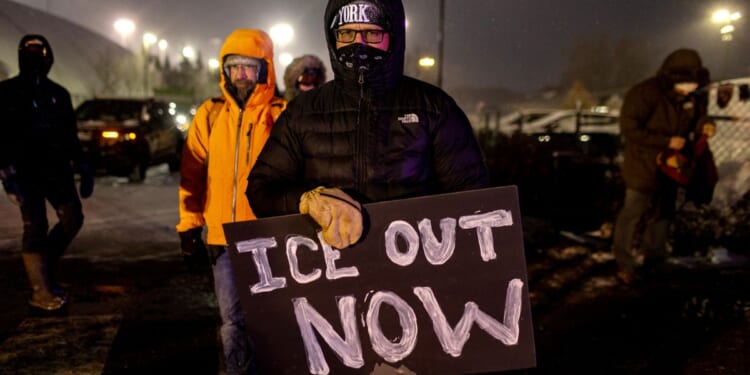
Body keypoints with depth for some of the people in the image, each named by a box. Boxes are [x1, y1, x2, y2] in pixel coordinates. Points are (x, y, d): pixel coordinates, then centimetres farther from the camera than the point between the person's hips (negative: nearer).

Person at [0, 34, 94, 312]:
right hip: (25, 172, -5)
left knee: (72, 219, -1)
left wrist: (82, 168, 10)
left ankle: (45, 267, 21)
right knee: (36, 228, -5)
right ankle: (41, 292, 2)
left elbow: (70, 136, 16)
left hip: (57, 169, 5)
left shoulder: (58, 93, 13)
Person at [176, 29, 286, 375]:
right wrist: (189, 225, 5)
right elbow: (193, 174, 6)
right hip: (224, 237, 3)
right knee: (233, 319, 13)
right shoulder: (210, 115, 4)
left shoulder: (280, 115, -5)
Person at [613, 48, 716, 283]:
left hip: (672, 163, 6)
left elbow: (698, 116, 13)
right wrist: (667, 141, -25)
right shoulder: (645, 94, -24)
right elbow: (630, 129, -24)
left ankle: (654, 261, 31)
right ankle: (624, 263, 10)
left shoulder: (696, 96, -5)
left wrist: (705, 126, -12)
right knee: (633, 212, -3)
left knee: (663, 212, 16)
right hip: (643, 165, -6)